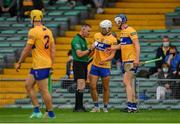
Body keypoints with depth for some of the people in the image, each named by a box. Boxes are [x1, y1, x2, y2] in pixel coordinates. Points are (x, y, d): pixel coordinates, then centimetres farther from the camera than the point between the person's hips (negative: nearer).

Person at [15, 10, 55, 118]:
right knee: (28, 85, 15)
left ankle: (50, 113, 3)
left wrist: (19, 63, -3)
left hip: (40, 65, -9)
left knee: (44, 90, -3)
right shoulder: (48, 31, 10)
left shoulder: (33, 31, -13)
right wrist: (51, 65, 16)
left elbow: (27, 49, -13)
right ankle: (37, 110, 12)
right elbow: (53, 50, 11)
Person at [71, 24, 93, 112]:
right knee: (81, 86, -15)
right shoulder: (76, 40, -13)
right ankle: (78, 107, -15)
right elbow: (79, 54, -21)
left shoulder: (83, 39, 17)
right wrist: (90, 50, -14)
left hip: (84, 64, 10)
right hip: (78, 64, -10)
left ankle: (80, 106, 11)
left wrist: (91, 51, 5)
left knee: (82, 87, 9)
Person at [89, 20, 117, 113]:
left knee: (106, 88, 5)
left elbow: (112, 55, -14)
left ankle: (105, 107, 16)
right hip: (94, 65, 5)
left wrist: (104, 60, -30)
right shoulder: (97, 35, 7)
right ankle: (96, 106, 11)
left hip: (105, 66, -5)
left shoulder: (112, 40, -10)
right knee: (92, 87, 0)